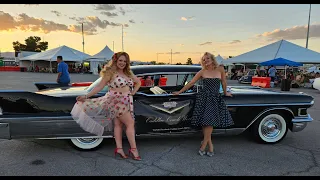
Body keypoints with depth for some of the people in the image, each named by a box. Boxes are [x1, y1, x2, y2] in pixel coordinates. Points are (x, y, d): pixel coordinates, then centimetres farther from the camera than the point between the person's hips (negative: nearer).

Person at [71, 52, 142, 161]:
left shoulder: (128, 73, 13)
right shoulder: (111, 73, -6)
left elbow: (138, 82, 25)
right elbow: (99, 87, -6)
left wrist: (133, 92, 12)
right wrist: (86, 96, -11)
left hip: (127, 103, 6)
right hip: (116, 102, -6)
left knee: (118, 124, 6)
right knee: (130, 123, -9)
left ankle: (119, 148, 8)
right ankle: (133, 149, -3)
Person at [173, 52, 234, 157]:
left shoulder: (220, 70, 4)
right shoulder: (202, 72, 3)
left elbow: (224, 82, 17)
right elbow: (191, 83, 5)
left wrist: (225, 93, 27)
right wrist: (179, 92, 6)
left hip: (215, 98, 1)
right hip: (204, 98, -1)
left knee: (209, 122, -6)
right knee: (206, 122, -4)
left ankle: (204, 145, 7)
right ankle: (210, 146, 7)